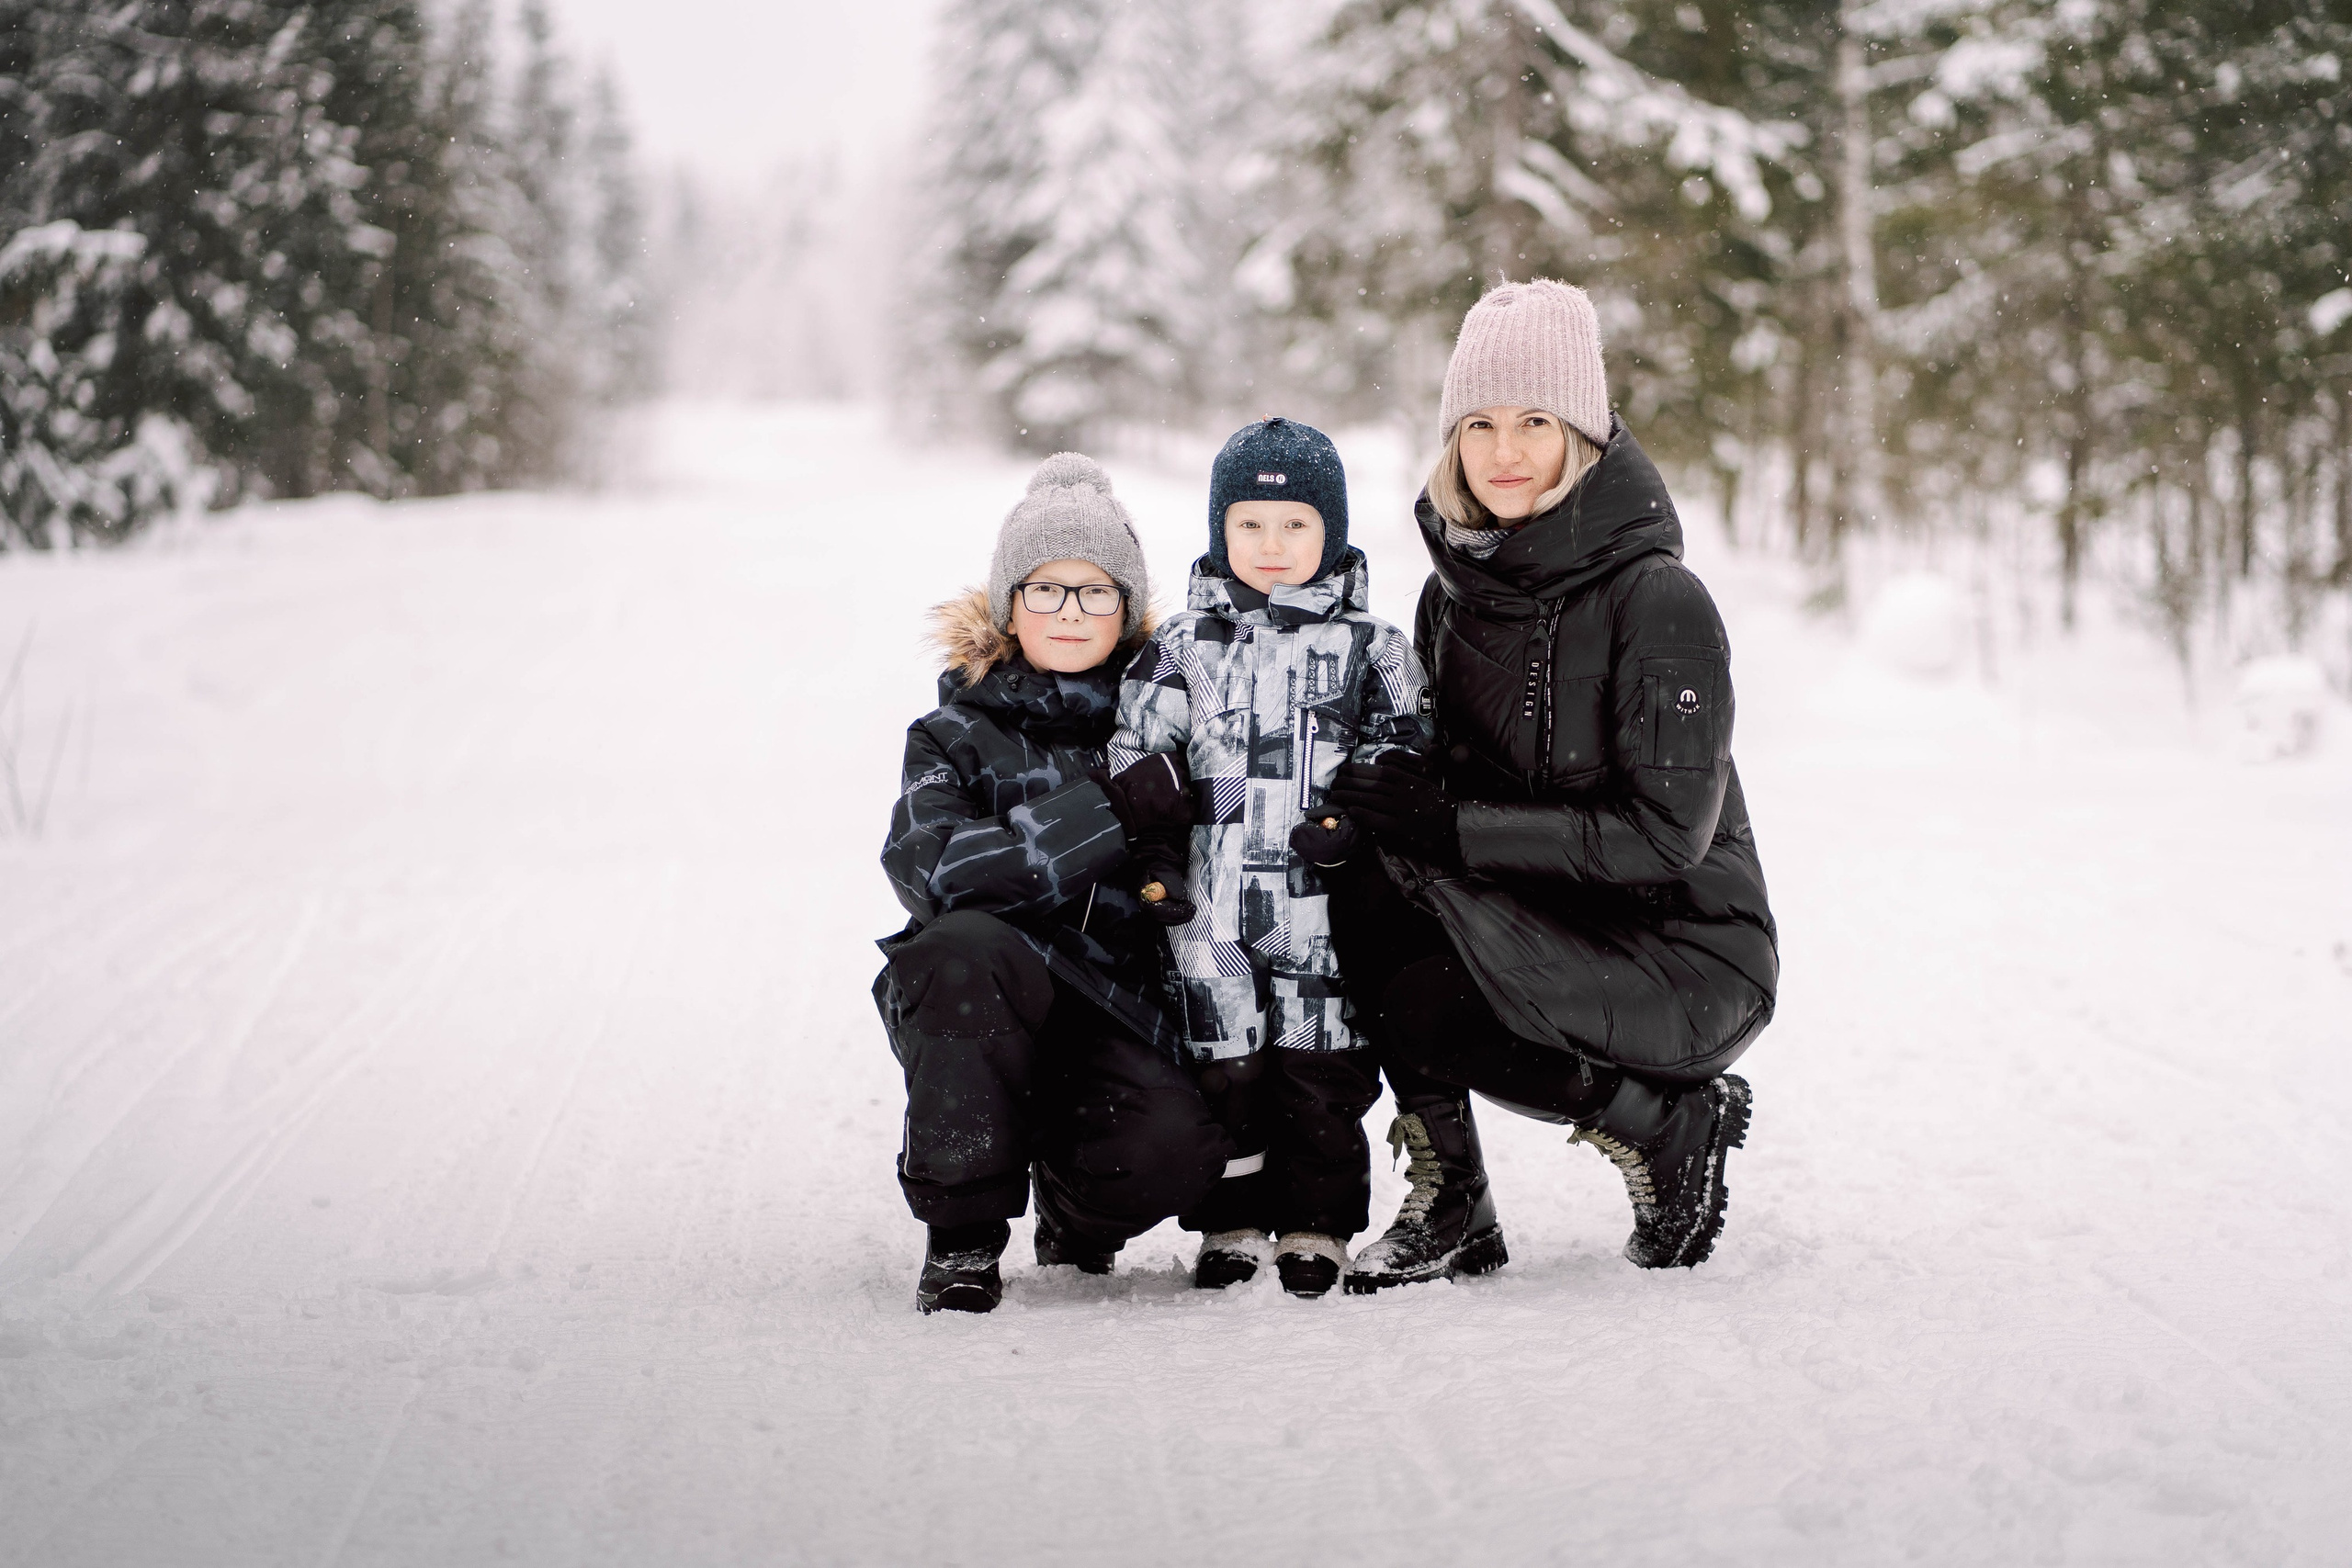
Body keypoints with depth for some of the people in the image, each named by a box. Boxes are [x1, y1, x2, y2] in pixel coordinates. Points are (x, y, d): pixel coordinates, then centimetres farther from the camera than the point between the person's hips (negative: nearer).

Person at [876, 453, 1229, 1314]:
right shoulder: (959, 733, 3)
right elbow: (930, 871, -17)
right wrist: (1101, 822, -22)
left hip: (1120, 1017, 1)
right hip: (971, 1016, -1)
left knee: (1174, 1146, -30)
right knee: (963, 946, -35)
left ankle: (1073, 1208, 12)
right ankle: (964, 1233, -18)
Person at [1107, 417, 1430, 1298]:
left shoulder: (1368, 647, 8)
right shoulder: (1182, 648, 10)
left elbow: (1403, 752, 6)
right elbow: (1139, 757, 10)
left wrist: (1359, 818, -12)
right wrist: (1152, 854, -1)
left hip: (1324, 901, -1)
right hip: (1213, 903, 1)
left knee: (1321, 1069, -1)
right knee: (1224, 1063, 3)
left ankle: (1317, 1228, 10)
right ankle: (1232, 1225, 14)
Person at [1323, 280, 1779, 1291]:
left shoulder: (1657, 599, -17)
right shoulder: (1457, 589, 4)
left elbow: (1667, 834, -22)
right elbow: (1444, 783, 9)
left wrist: (1457, 825, -24)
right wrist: (1391, 812, -15)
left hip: (1693, 960, -7)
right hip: (1541, 930, 7)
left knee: (1421, 1012, -28)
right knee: (1367, 878, -20)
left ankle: (1676, 1123, -3)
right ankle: (1451, 1213, -9)